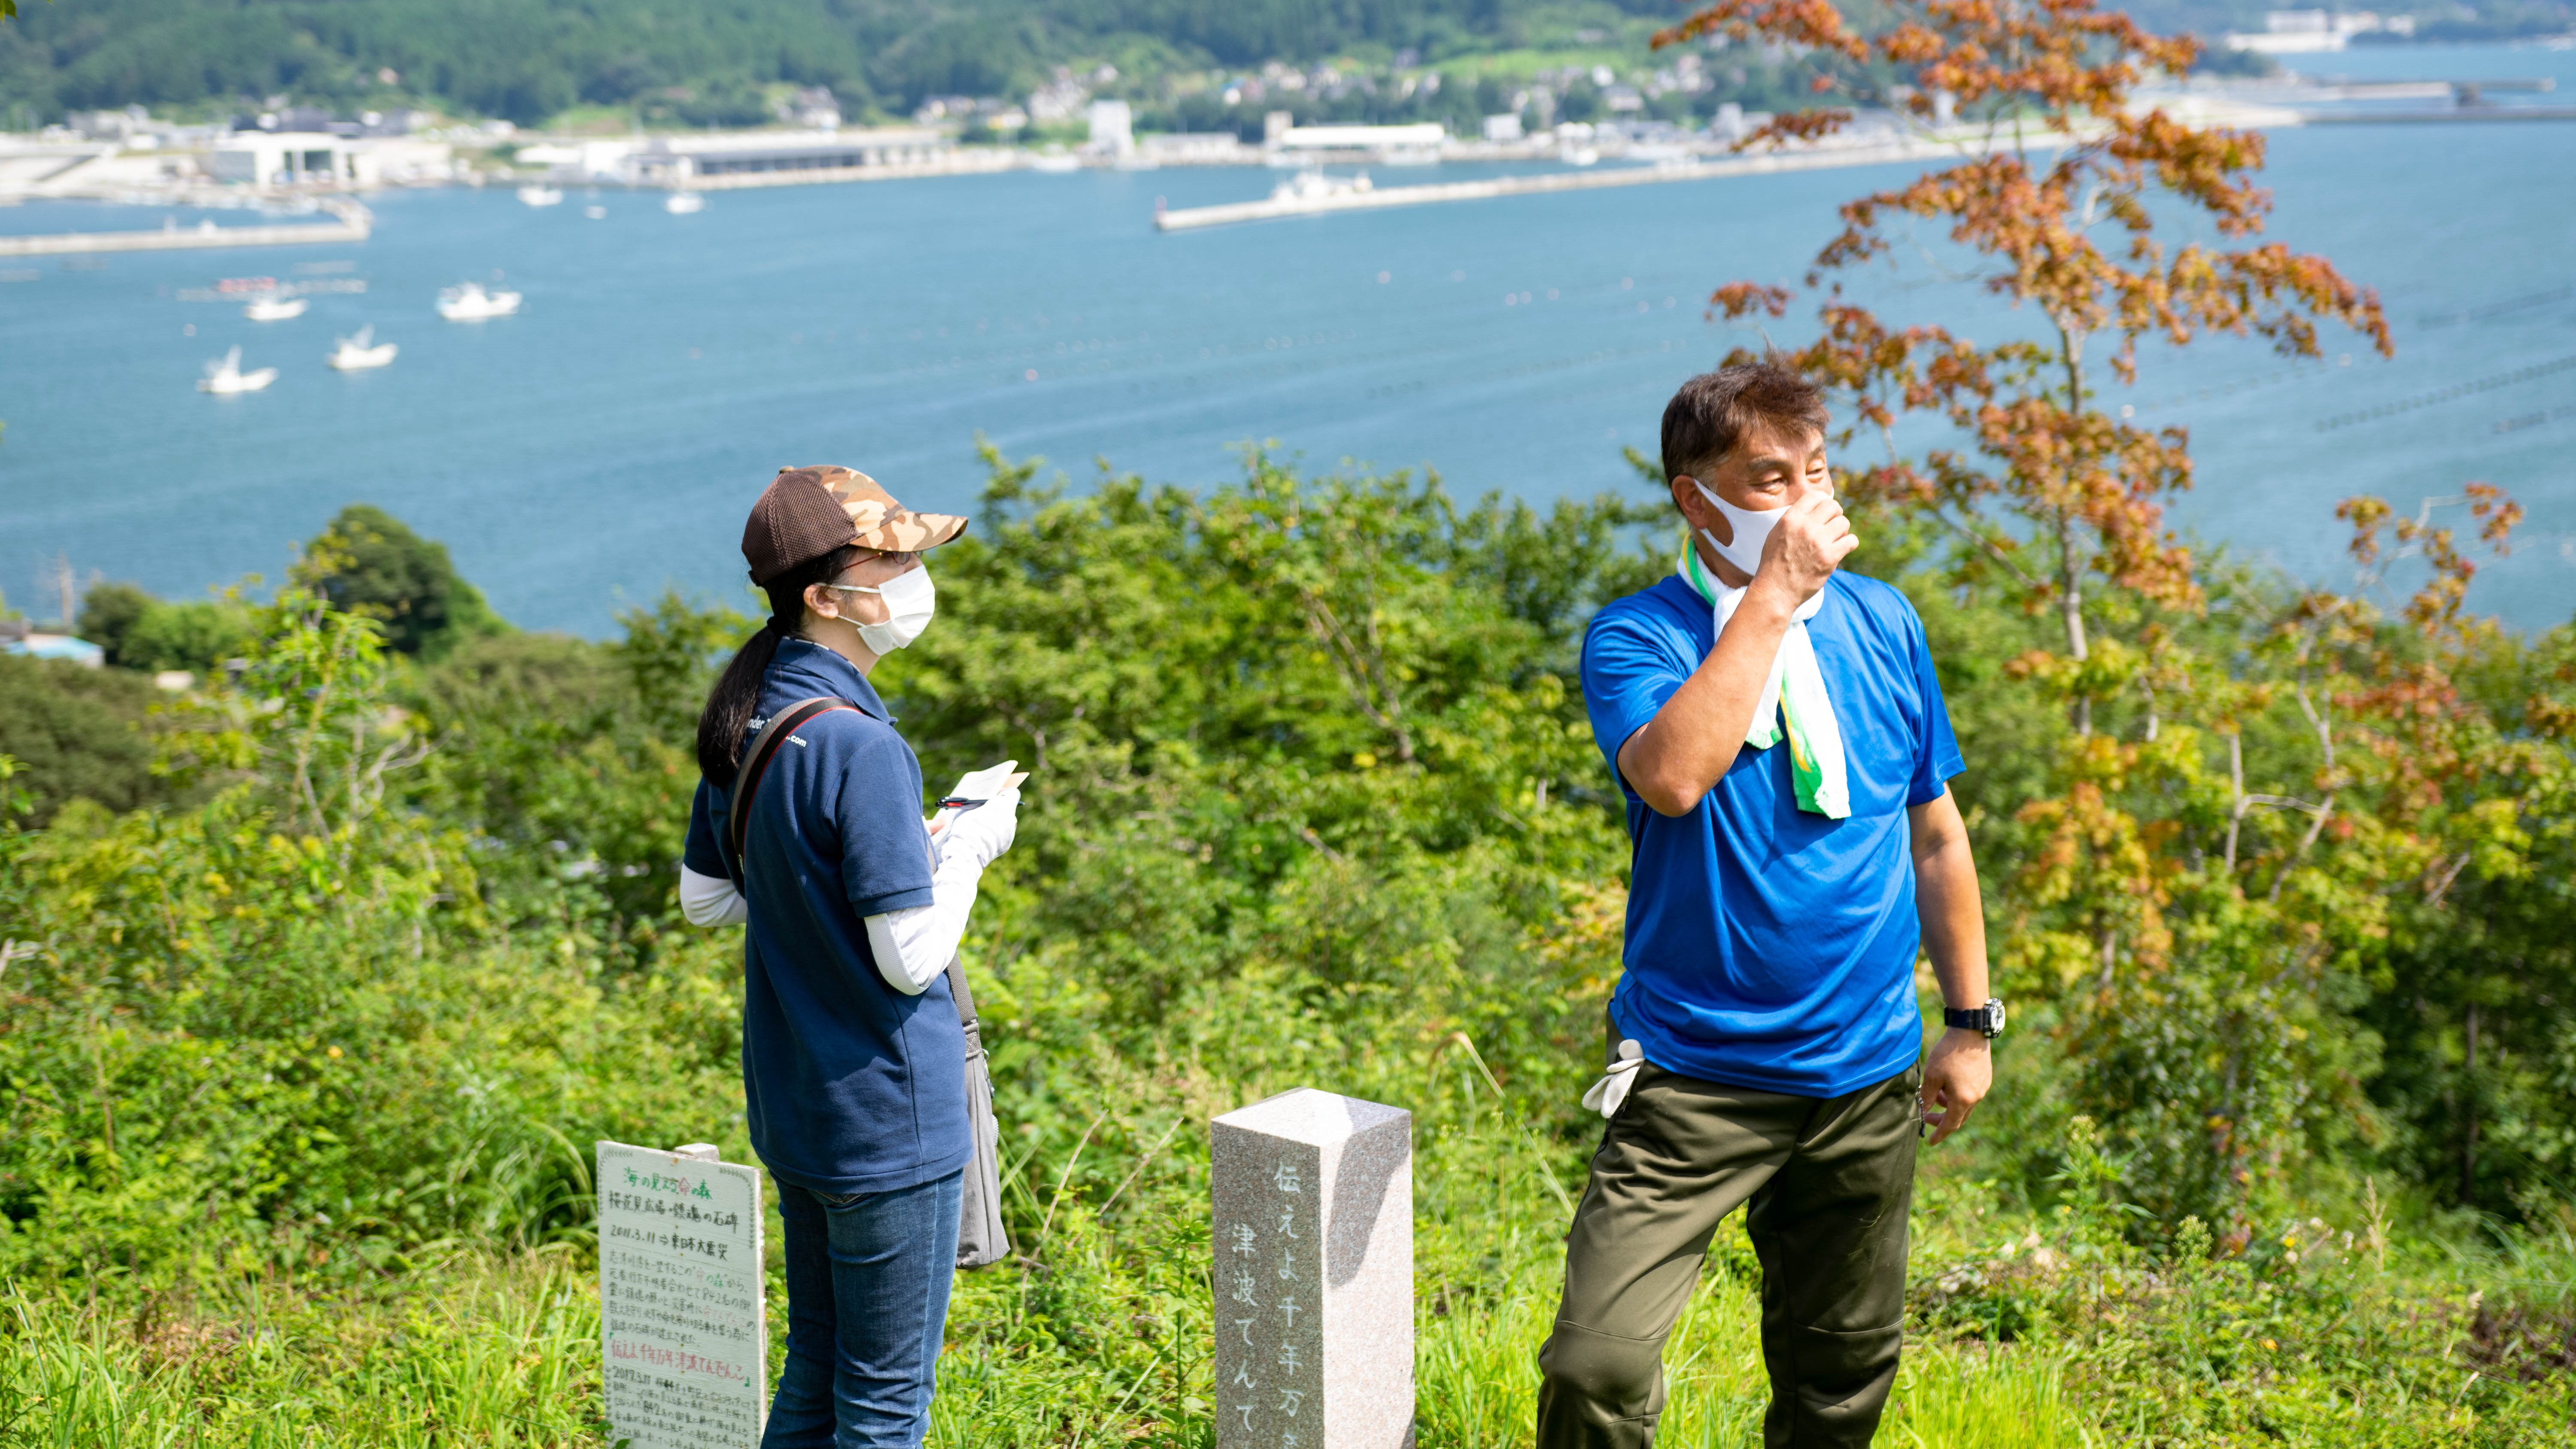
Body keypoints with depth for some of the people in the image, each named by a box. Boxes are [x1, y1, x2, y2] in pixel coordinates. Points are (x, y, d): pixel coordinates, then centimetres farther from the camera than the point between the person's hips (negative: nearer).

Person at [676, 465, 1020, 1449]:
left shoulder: (744, 726, 3)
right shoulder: (861, 749, -24)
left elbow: (705, 899, 13)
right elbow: (912, 957, -22)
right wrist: (969, 847, -7)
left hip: (792, 1109, 8)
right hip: (887, 1121, -8)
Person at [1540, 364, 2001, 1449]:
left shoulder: (1883, 624, 6)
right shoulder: (1635, 637, -8)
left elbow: (1935, 834, 14)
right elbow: (1671, 777, -30)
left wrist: (1971, 1021, 15)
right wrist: (1775, 595, -24)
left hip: (1865, 1079, 4)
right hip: (1694, 1082, -4)